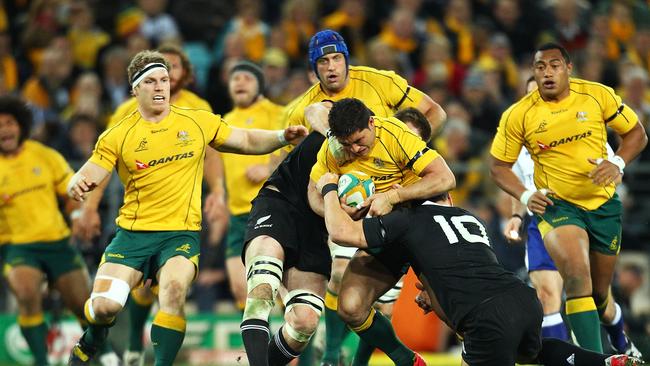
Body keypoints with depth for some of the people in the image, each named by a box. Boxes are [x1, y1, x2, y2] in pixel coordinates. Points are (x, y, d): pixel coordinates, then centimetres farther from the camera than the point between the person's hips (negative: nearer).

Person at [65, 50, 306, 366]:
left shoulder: (198, 123, 7)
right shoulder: (117, 136, 2)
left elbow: (248, 141, 16)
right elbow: (87, 178, -3)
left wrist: (283, 137, -2)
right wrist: (77, 185, -27)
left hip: (181, 233, 0)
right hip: (133, 233, 0)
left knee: (174, 286, -32)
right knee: (104, 305, -16)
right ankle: (92, 340, 22)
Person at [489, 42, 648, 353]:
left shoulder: (598, 95, -7)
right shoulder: (518, 115, -9)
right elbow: (498, 166, 2)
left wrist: (617, 163, -14)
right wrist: (525, 196, -15)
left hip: (603, 203, 2)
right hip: (556, 204, -2)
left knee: (600, 290, 14)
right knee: (577, 275, -28)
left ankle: (614, 321, 50)